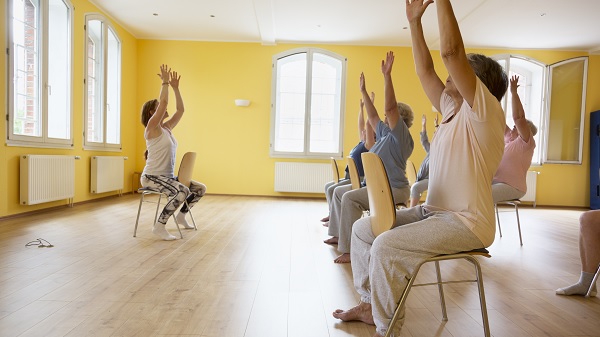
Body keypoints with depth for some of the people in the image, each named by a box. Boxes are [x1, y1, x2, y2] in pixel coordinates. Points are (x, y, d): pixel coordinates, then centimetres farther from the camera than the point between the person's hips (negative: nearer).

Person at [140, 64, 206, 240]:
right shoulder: (151, 128, -11)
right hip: (152, 177, -9)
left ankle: (181, 215, 22)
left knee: (200, 189, 5)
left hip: (167, 176, 9)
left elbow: (180, 109, 13)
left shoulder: (167, 128, 12)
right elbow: (164, 101, -21)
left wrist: (175, 87, 12)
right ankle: (159, 226, -21)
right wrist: (165, 81, -13)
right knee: (183, 191, -33)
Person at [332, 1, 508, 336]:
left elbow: (452, 50, -23)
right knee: (364, 228, 5)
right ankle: (370, 304, 17)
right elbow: (425, 70, 14)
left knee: (387, 247, -27)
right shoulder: (453, 109, 13)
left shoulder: (486, 112, -12)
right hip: (432, 211, 9)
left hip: (466, 223, -9)